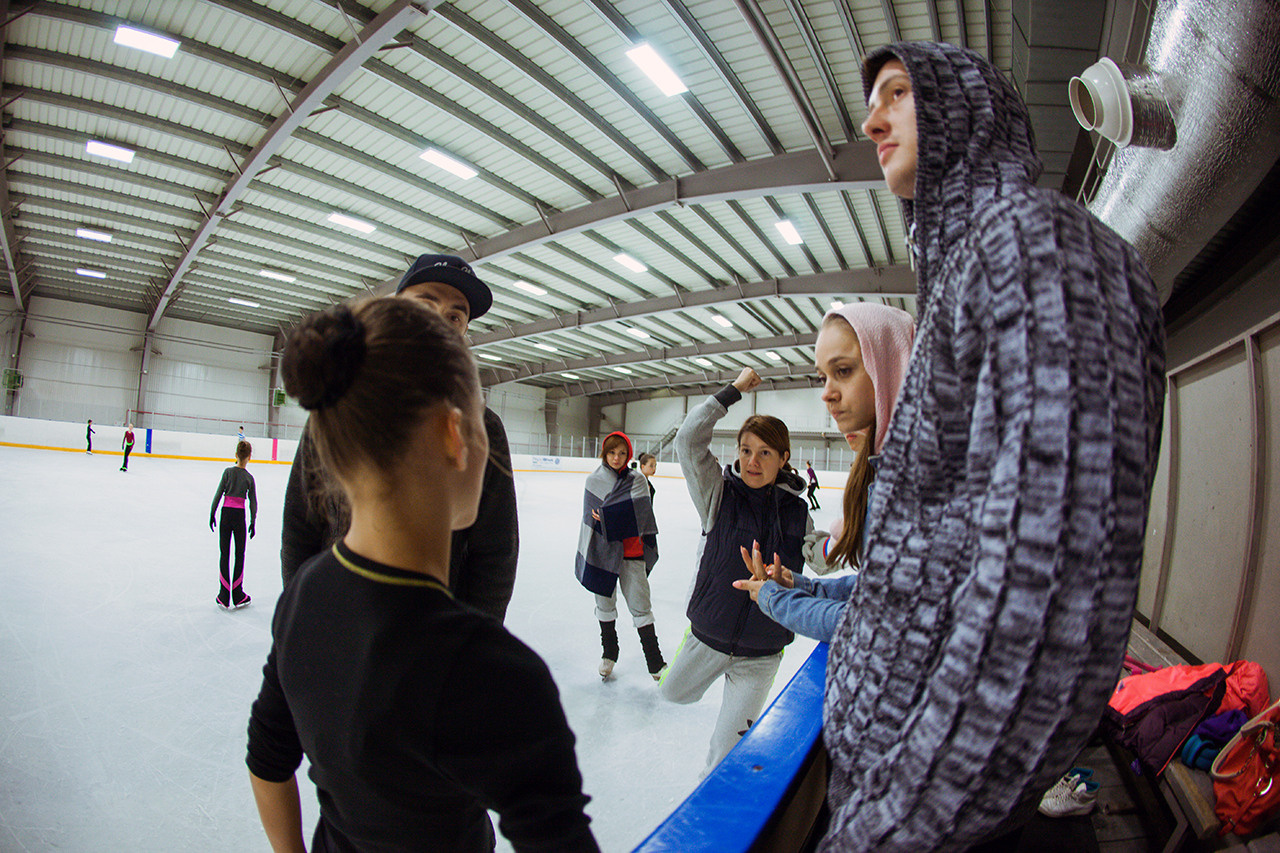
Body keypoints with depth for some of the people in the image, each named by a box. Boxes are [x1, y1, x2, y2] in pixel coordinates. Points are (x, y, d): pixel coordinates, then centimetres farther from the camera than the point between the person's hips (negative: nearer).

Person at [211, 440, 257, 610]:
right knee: (240, 554, 9)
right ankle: (237, 596, 11)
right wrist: (253, 522, 10)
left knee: (224, 553, 6)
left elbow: (218, 494, -5)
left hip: (226, 514, 0)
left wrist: (212, 514, 4)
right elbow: (253, 502, 1)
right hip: (240, 516, 0)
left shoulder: (228, 472, -3)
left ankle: (224, 597, 7)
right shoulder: (249, 477, -1)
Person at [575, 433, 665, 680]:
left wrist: (605, 516, -17)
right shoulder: (593, 481, 3)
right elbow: (592, 517, 0)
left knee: (641, 607, -3)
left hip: (632, 553, -2)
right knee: (605, 604, 14)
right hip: (602, 551, 2)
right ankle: (609, 653, 33)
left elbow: (638, 517, -13)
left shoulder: (638, 482, -2)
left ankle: (655, 663, 9)